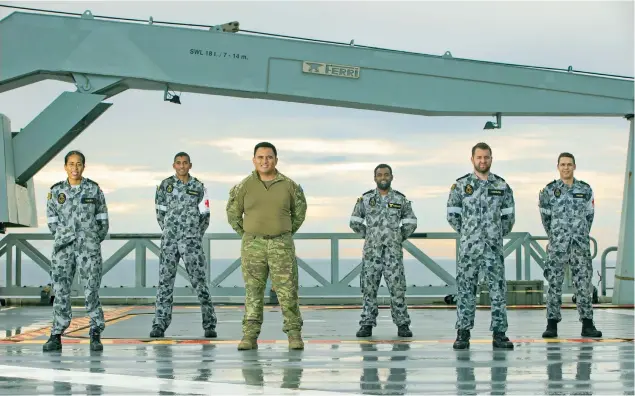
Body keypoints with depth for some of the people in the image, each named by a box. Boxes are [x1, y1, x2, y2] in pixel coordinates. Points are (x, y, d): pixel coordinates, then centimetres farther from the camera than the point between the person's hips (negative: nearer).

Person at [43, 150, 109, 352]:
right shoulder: (56, 191, 6)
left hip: (89, 246, -1)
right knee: (60, 291, -1)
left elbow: (102, 218, 10)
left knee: (91, 290, -6)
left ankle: (96, 335, 0)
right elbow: (52, 220, 14)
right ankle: (56, 336, 2)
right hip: (63, 247, 2)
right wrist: (63, 237, 10)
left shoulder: (94, 190, 3)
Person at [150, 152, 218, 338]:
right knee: (165, 281, 1)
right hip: (169, 240, 1)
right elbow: (160, 213, 12)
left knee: (199, 281, -5)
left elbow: (205, 216, 8)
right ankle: (160, 324, 4)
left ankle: (209, 324, -2)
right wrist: (169, 232, 10)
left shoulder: (199, 187, 4)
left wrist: (195, 235, 6)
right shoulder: (165, 185, 6)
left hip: (191, 241, -1)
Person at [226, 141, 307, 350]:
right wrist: (246, 235, 9)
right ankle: (250, 336, 3)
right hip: (253, 245, 0)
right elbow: (233, 213, 12)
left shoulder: (289, 186, 2)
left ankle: (294, 334, 5)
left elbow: (300, 210, 16)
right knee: (253, 291, 1)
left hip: (282, 245, 0)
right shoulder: (244, 186, 1)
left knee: (287, 291, -2)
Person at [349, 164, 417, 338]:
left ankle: (402, 325, 2)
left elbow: (410, 222, 13)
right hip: (371, 250, 1)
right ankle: (367, 325, 5)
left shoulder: (400, 199, 6)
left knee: (397, 287, -4)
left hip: (393, 251, 0)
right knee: (369, 287, 1)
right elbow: (354, 222, 11)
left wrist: (399, 238, 7)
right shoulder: (365, 198, 5)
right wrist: (368, 235, 7)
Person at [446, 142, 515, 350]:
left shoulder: (502, 186, 6)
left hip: (494, 248, 2)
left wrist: (496, 235, 11)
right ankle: (463, 333, 6)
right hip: (468, 248, -1)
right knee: (465, 290, 1)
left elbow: (509, 216, 12)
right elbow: (452, 215, 5)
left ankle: (499, 334, 5)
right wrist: (468, 234, 9)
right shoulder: (461, 185, 1)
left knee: (499, 290, 0)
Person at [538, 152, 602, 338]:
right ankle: (552, 324, 4)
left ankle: (587, 324, 5)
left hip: (581, 246, 1)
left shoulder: (585, 190, 5)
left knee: (584, 284, 1)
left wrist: (581, 237, 13)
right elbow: (545, 217, 10)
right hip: (557, 247, -1)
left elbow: (589, 215, 12)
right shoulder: (549, 190, 2)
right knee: (554, 284, 0)